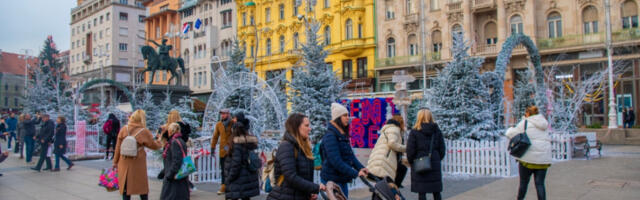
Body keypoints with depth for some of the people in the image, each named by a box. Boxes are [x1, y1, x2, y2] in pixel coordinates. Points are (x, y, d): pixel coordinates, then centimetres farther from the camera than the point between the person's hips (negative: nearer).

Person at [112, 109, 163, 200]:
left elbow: (118, 147, 1)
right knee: (142, 186, 13)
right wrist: (159, 141, 23)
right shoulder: (144, 132, -11)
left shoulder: (124, 129, -4)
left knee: (125, 186, 11)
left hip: (124, 164, 2)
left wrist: (115, 161, 11)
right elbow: (154, 145, 1)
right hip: (138, 164, -2)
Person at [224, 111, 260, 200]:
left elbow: (236, 163, -19)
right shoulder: (251, 141, 4)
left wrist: (229, 179, -12)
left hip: (238, 179, -7)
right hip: (249, 177, 7)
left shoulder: (237, 143, -16)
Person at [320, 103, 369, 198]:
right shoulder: (330, 136, -18)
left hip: (342, 179, 9)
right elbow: (336, 161, -24)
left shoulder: (343, 135, 12)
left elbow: (351, 155, 11)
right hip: (332, 180, -9)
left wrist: (360, 168, -5)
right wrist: (355, 173, -24)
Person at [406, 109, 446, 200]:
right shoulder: (437, 131, 5)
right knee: (436, 192, 12)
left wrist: (411, 162, 7)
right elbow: (442, 149, 6)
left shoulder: (414, 132, -7)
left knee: (422, 192, 2)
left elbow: (410, 151, -7)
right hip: (435, 165, 4)